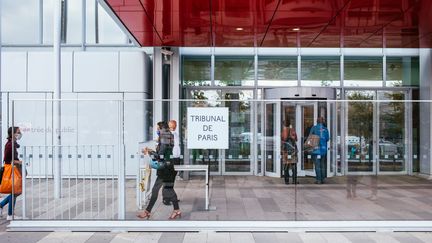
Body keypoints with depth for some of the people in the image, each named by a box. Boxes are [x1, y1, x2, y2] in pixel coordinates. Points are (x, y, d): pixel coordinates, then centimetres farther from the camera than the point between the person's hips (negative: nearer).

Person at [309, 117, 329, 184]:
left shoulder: (314, 128, -2)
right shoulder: (325, 129, 6)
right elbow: (327, 139, 8)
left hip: (316, 148, -3)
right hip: (323, 149, 3)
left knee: (317, 164, -3)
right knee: (322, 164, 11)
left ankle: (318, 179, -6)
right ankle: (322, 179, 13)